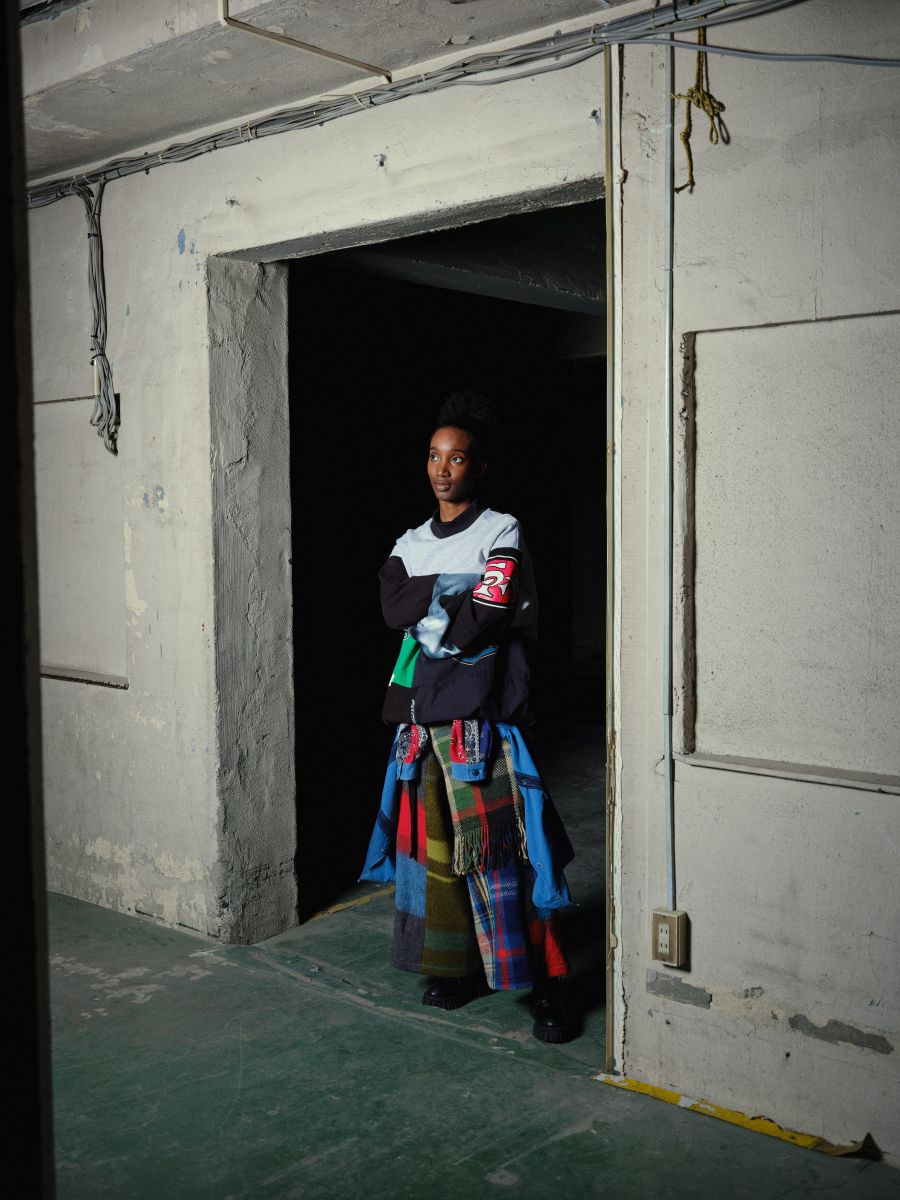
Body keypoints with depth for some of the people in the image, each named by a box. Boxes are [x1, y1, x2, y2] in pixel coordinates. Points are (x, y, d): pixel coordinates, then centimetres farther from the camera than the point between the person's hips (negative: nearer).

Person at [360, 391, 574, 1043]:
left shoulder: (502, 532, -2)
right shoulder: (412, 543, 15)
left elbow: (483, 624, -14)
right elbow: (394, 607, -2)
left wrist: (430, 612, -1)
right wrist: (455, 589, -8)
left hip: (481, 710, -6)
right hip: (423, 709, 6)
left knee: (496, 846, -9)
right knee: (435, 839, 10)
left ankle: (544, 983, -2)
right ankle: (460, 966, 24)